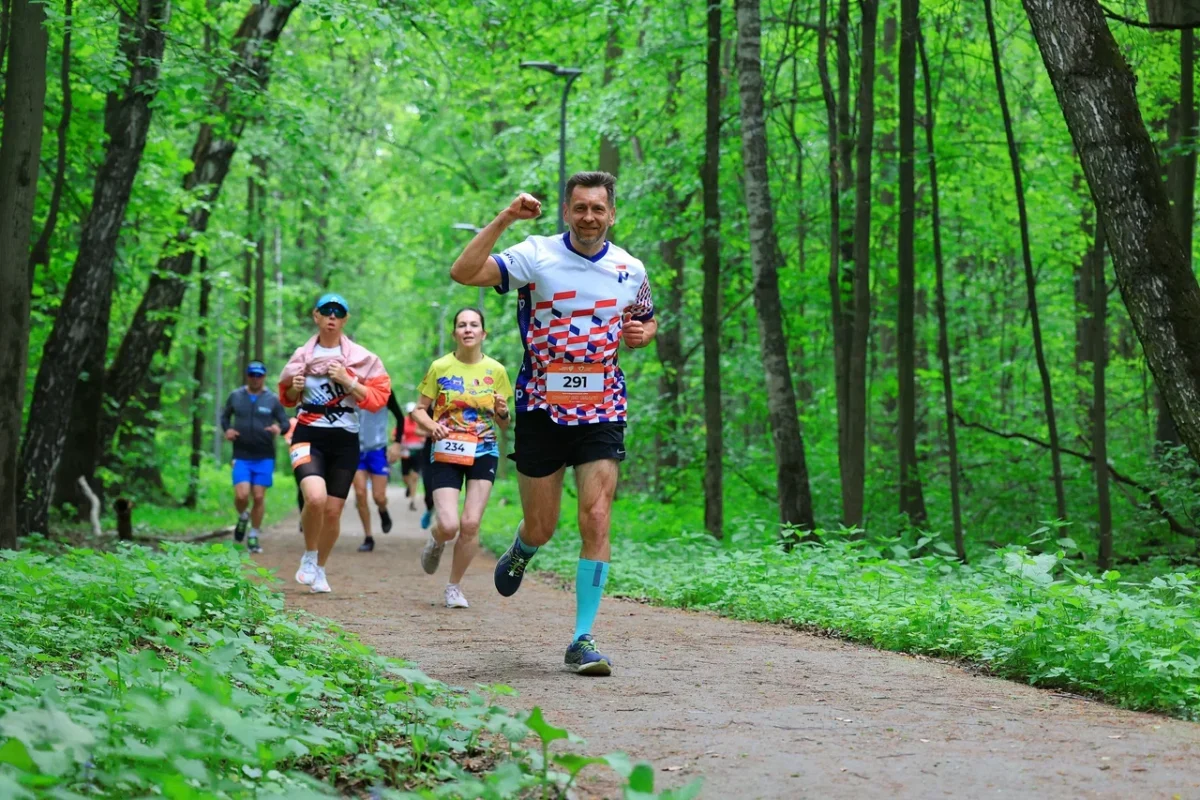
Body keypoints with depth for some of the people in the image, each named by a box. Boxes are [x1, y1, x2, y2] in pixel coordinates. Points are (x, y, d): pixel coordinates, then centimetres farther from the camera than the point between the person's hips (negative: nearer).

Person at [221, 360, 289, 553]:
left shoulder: (272, 399, 2)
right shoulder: (235, 396, 6)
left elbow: (285, 422, 4)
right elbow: (225, 416, 18)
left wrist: (279, 428, -19)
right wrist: (227, 429, -3)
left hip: (264, 457, 0)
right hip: (241, 456, 0)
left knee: (259, 497, 0)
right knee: (242, 495, -14)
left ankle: (254, 537, 14)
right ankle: (243, 517, 20)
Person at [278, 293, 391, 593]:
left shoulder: (360, 357, 1)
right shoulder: (302, 355, 6)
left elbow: (379, 397, -4)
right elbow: (287, 398, 18)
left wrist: (347, 381, -16)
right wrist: (295, 388, -5)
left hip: (345, 441, 1)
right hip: (309, 436, -1)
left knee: (333, 510, 4)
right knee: (315, 497, -24)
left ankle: (320, 569, 27)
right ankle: (308, 557, 1)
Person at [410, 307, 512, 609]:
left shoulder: (496, 371, 3)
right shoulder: (440, 368, -2)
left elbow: (504, 424, 10)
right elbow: (419, 410, 3)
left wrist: (503, 412, -13)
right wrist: (432, 426, -18)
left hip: (483, 453, 1)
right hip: (446, 453, -1)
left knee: (471, 524, -7)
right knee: (449, 526, -14)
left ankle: (455, 586, 13)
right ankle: (435, 543, 25)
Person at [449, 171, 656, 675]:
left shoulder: (630, 270, 5)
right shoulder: (536, 255, -6)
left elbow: (647, 322, 24)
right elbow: (463, 273, -19)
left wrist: (641, 334, 0)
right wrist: (504, 219, -24)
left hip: (602, 412, 1)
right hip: (541, 409, -1)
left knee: (596, 521, -12)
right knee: (541, 528, 7)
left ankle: (583, 640, -6)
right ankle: (521, 551, 46)